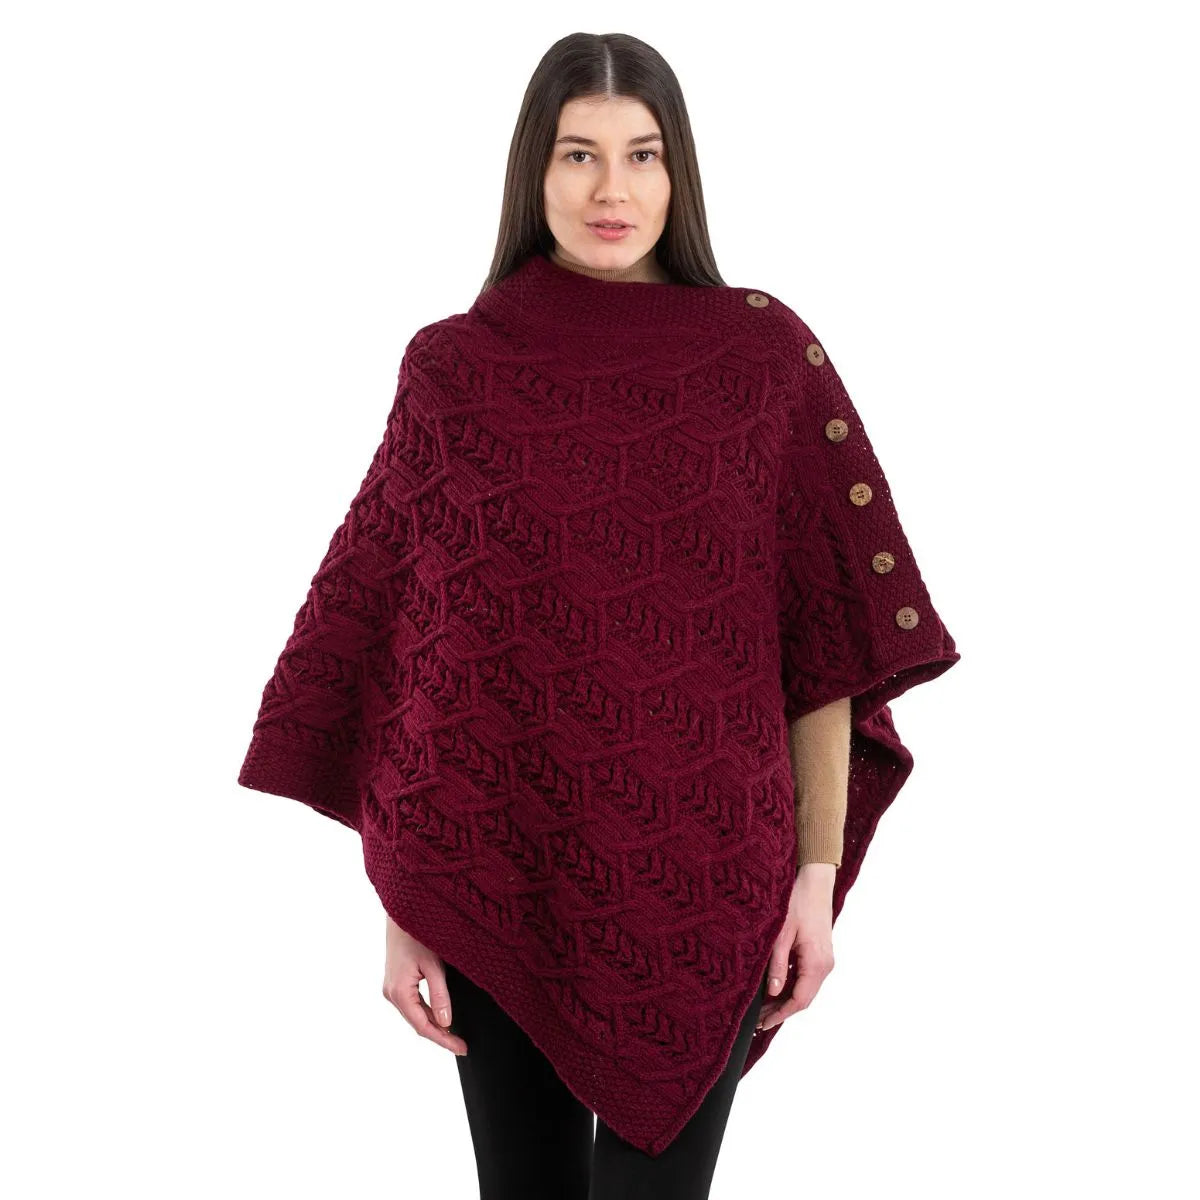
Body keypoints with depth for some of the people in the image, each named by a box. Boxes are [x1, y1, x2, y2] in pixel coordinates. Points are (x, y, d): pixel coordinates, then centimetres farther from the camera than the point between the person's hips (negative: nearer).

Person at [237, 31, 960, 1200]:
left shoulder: (769, 356, -2)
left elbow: (827, 631, -1)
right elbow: (386, 643, -1)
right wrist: (399, 904, -3)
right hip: (498, 881, 1)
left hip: (703, 881, -1)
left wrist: (819, 871, -3)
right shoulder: (449, 369, -1)